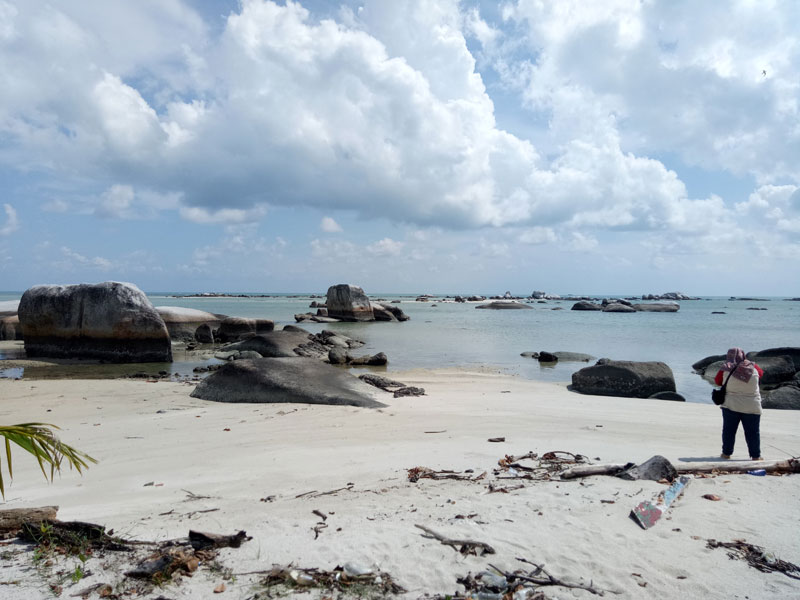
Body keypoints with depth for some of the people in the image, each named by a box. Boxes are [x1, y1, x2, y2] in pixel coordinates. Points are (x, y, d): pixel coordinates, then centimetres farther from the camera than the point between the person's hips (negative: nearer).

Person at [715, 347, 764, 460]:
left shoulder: (726, 369, -9)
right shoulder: (753, 367, -6)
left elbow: (717, 381, 5)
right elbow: (761, 373, 16)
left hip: (731, 405, 0)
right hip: (752, 407, 0)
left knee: (729, 430, 11)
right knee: (753, 432, 10)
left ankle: (726, 453, 17)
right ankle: (756, 456, 16)